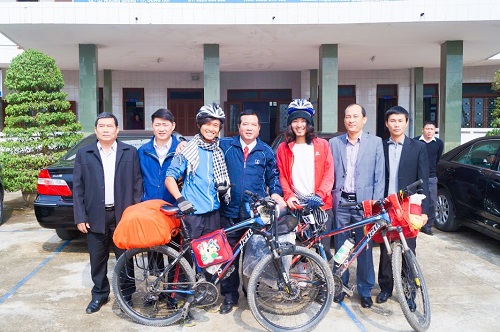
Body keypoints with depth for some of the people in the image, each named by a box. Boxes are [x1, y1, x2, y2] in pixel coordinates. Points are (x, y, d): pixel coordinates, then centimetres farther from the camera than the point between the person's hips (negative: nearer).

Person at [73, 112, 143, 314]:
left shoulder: (130, 152, 4)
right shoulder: (83, 154, 5)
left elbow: (137, 184, 3)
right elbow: (77, 188, 3)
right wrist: (80, 217, -2)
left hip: (123, 214, -1)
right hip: (95, 216, 1)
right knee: (97, 259, 11)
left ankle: (126, 294, 24)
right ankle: (99, 295, 29)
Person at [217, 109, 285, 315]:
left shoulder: (266, 152, 8)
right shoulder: (225, 146, 5)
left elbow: (273, 176, 12)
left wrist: (276, 193, -5)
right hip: (230, 211, 0)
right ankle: (229, 295, 20)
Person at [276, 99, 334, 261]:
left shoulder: (322, 145, 6)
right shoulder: (283, 148, 9)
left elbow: (329, 174, 1)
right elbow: (282, 176, 6)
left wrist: (319, 195, -12)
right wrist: (289, 195, -9)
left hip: (320, 204, 0)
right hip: (295, 205, 1)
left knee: (323, 246, 0)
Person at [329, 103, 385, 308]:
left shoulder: (375, 142, 3)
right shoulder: (334, 143, 7)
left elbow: (379, 176, 1)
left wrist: (376, 204, -4)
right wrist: (330, 199, 1)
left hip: (364, 202, -1)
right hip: (341, 202, 1)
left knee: (365, 249, 5)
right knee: (340, 247, 9)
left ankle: (365, 291, 20)